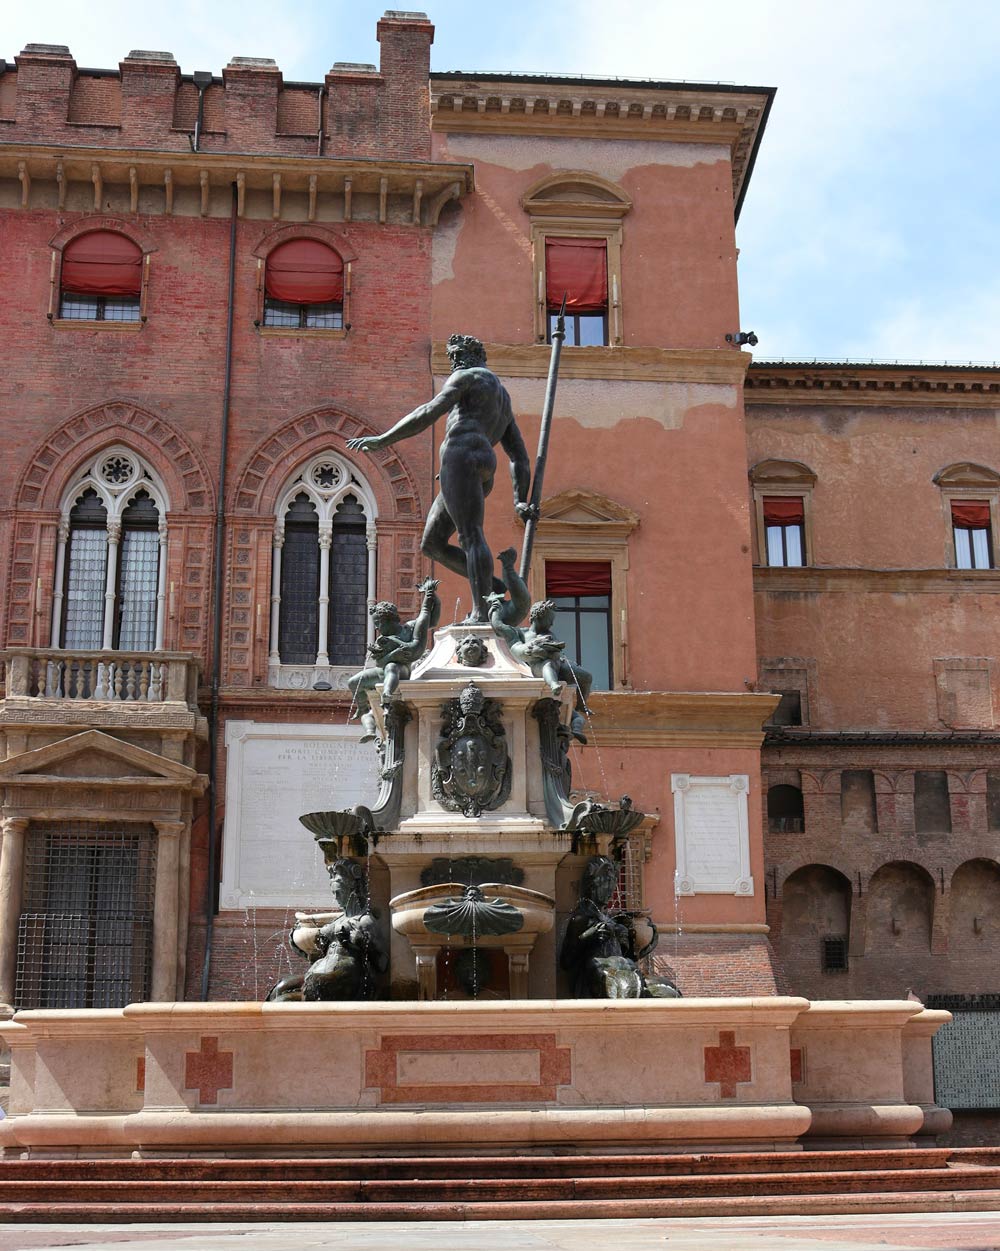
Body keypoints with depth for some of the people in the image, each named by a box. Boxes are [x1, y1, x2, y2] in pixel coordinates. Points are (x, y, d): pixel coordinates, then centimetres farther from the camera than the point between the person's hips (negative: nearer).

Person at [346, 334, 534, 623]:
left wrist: (382, 440, -8)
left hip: (461, 459, -9)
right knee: (431, 544, 10)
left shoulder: (468, 376, 8)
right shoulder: (503, 402, 35)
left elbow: (429, 412, -6)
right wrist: (520, 501, 21)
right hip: (484, 471, 9)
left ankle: (481, 612, -29)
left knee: (471, 536, -19)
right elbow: (520, 457, 28)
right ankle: (489, 585, 1)